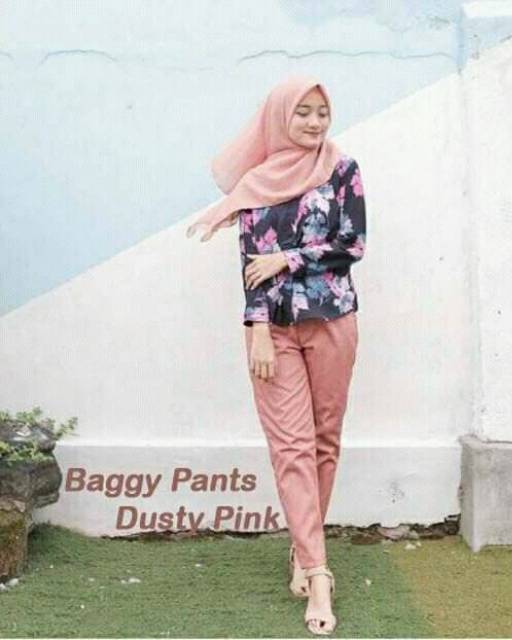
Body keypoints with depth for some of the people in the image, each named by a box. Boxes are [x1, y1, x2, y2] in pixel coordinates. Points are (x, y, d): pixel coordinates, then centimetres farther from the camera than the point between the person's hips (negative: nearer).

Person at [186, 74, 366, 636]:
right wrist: (258, 332, -9)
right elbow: (251, 261, 0)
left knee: (324, 440, 6)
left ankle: (303, 552, 21)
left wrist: (288, 259, -8)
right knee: (292, 446, -6)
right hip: (275, 326, 0)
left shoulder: (343, 170, 5)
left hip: (332, 321, 0)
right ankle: (318, 574, -5)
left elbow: (353, 243, -3)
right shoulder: (256, 183, 6)